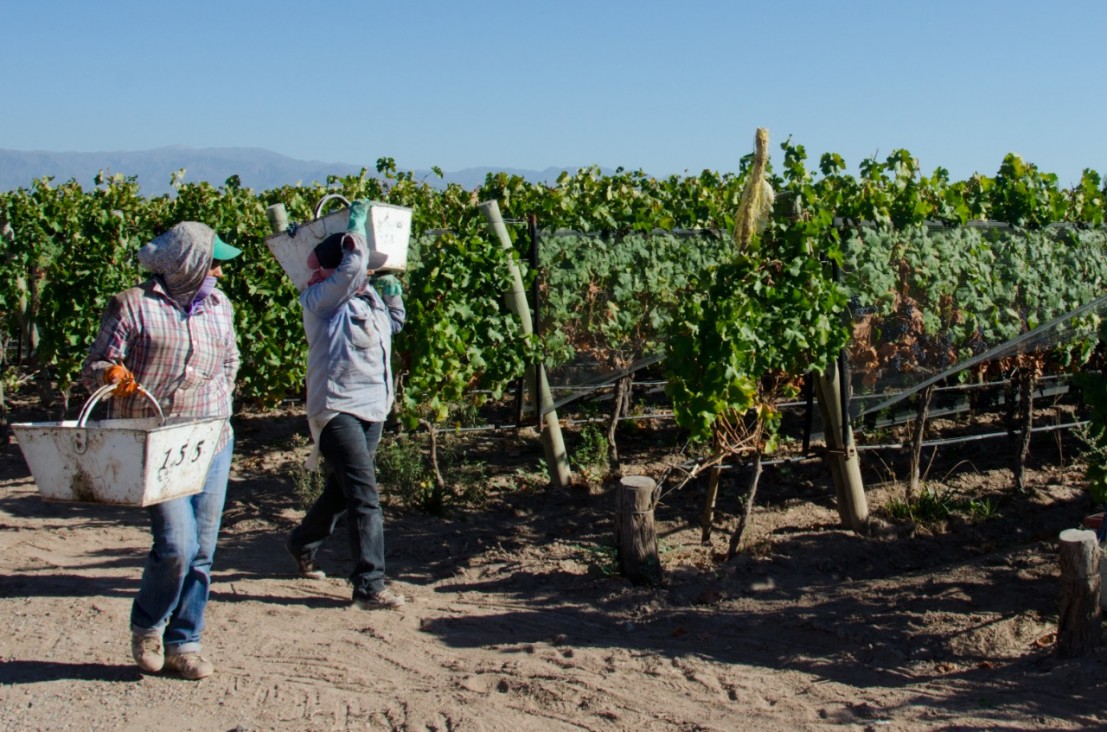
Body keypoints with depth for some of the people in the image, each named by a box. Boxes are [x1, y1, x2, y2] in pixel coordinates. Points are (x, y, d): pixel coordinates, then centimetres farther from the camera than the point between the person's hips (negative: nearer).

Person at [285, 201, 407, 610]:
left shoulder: (369, 297, 12)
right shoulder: (321, 301, -11)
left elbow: (393, 324, 30)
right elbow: (353, 262, -23)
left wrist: (392, 294, 15)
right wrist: (356, 224, -8)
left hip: (373, 410, 9)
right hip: (337, 410, -9)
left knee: (341, 491, 21)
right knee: (365, 498, -15)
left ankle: (302, 546, 45)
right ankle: (369, 587, -14)